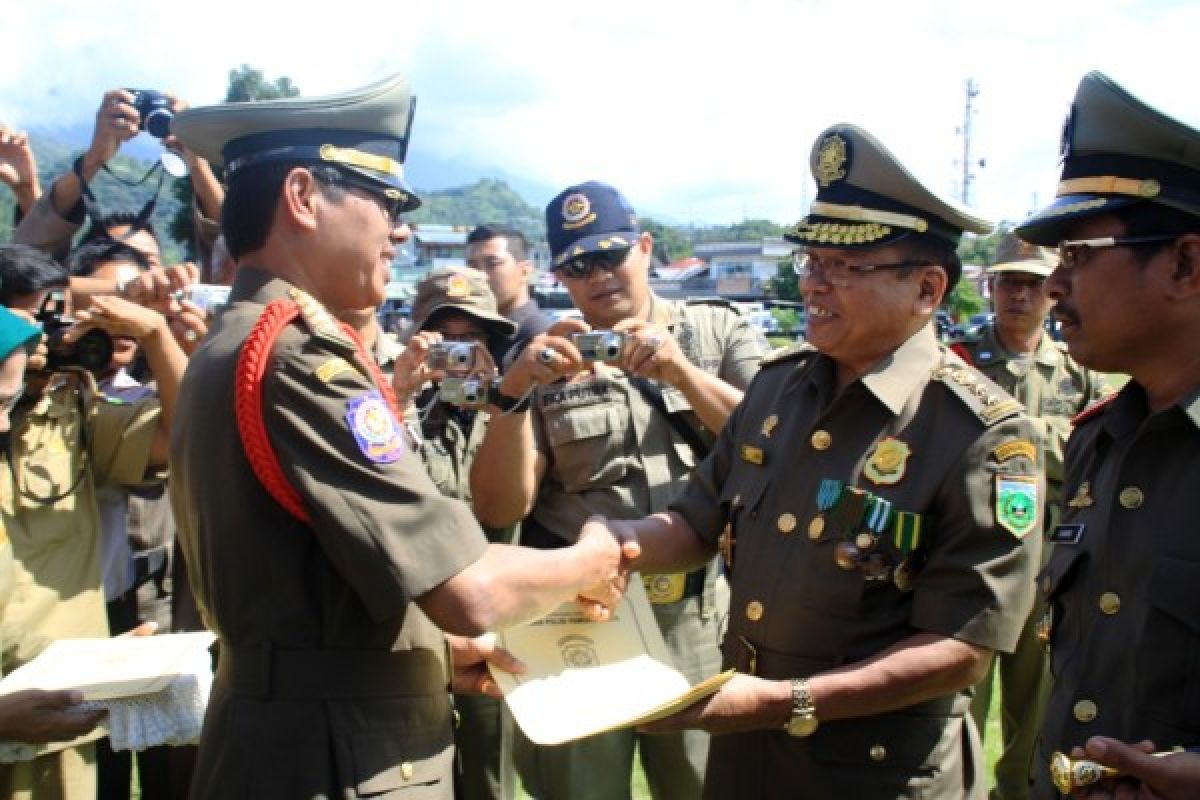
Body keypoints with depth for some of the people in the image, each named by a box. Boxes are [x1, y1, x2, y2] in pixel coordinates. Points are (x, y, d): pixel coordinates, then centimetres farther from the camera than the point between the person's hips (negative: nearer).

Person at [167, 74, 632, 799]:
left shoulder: (228, 350, 9)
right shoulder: (302, 360, -22)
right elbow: (471, 592, -25)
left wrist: (438, 647, 10)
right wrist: (593, 563, -6)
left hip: (279, 741, 9)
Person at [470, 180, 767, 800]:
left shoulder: (721, 331, 5)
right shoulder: (544, 360, 2)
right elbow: (498, 509, -5)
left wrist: (682, 373, -18)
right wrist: (514, 393, -18)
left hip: (700, 615, 1)